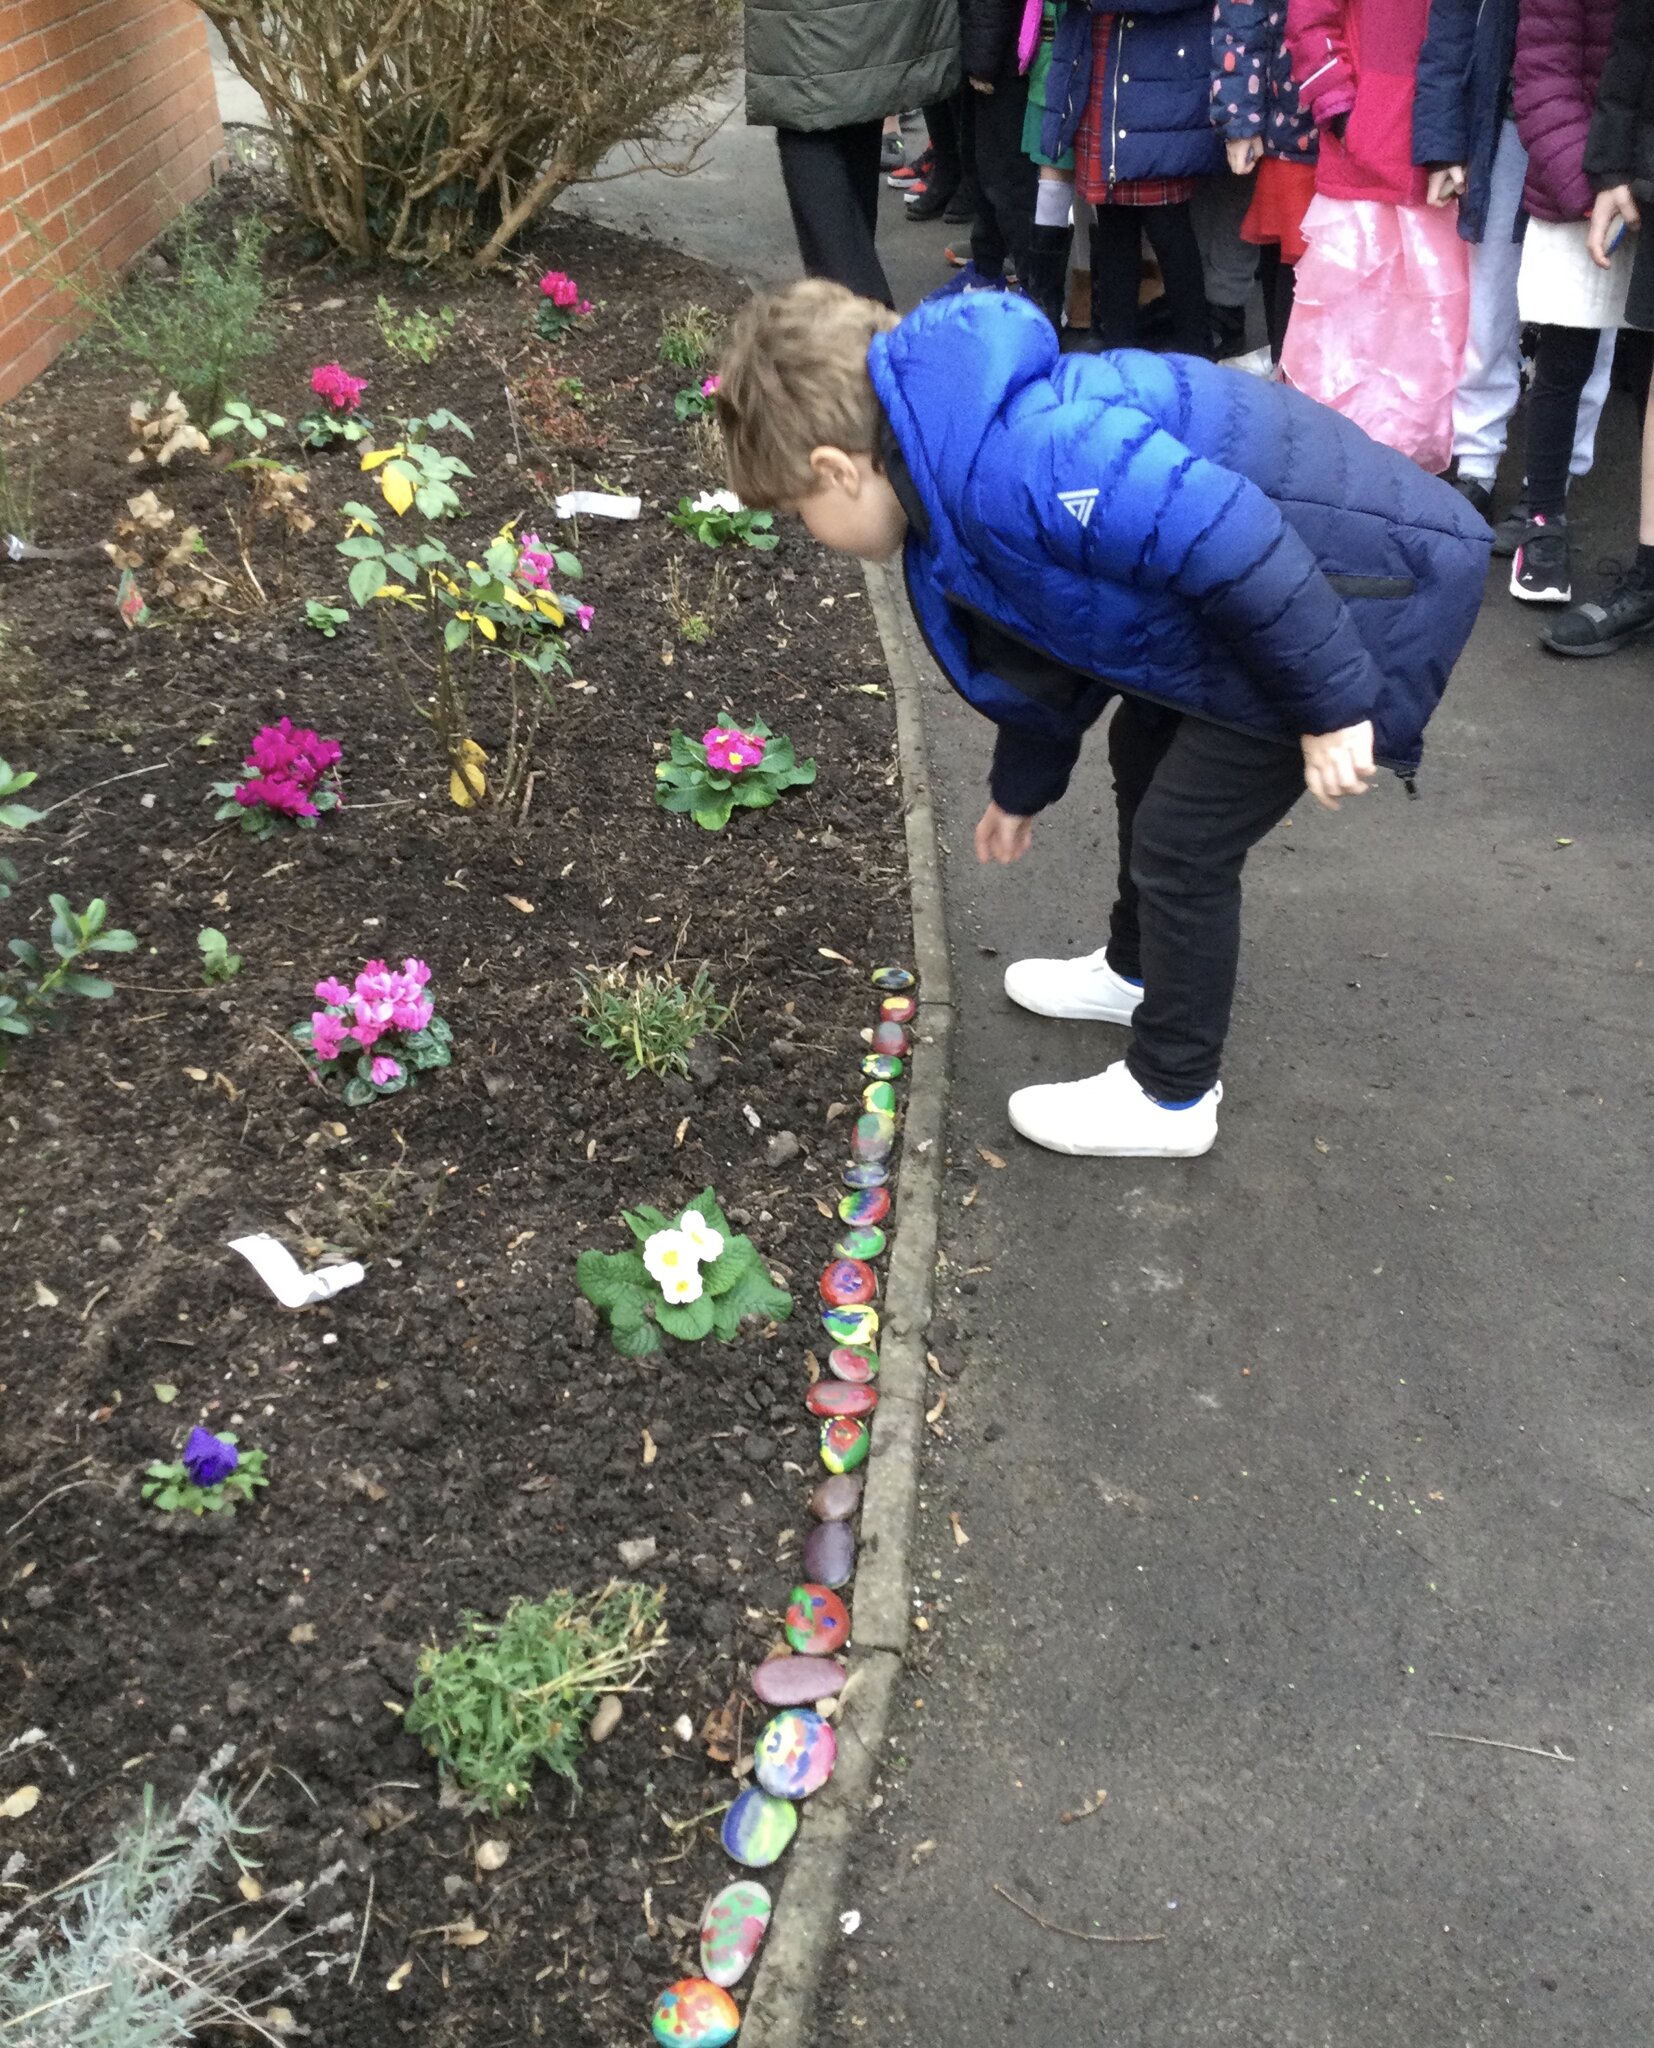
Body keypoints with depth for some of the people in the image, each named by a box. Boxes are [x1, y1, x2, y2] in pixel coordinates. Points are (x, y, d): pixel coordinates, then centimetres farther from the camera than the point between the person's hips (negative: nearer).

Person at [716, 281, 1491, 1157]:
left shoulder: (1012, 462, -29)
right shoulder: (956, 497, 7)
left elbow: (1231, 536, -34)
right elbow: (1045, 653, 23)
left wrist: (1331, 706, -25)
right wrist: (1019, 789, 37)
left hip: (1367, 584, -10)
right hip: (1283, 581, 10)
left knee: (1182, 839, -2)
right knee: (1144, 749, 24)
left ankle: (1171, 1096, 19)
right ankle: (1138, 969, 48)